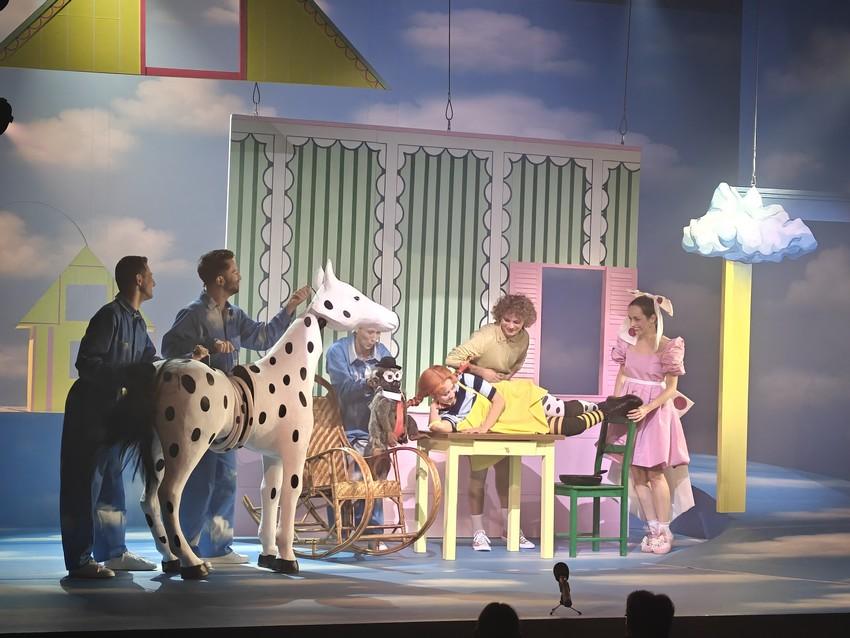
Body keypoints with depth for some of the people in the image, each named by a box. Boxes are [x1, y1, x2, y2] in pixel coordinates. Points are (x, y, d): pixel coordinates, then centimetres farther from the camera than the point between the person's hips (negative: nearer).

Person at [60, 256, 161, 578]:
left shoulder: (137, 322, 11)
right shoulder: (110, 316, -17)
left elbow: (151, 361, 17)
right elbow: (87, 364, -22)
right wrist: (128, 374, -24)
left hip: (112, 412, 9)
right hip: (89, 410, -9)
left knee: (111, 482, 14)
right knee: (83, 484, -6)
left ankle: (113, 551, 22)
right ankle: (79, 560, -4)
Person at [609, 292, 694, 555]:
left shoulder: (668, 347, -12)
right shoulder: (628, 341, 2)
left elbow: (671, 389, -11)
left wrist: (646, 409, -22)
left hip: (655, 410, -5)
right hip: (630, 408, 5)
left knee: (655, 472, -2)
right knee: (637, 473, 4)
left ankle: (664, 531, 7)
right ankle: (653, 529, 12)